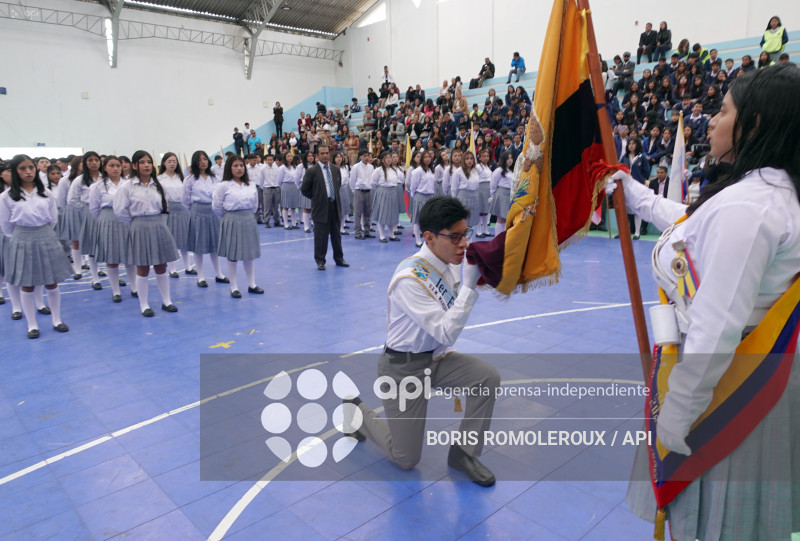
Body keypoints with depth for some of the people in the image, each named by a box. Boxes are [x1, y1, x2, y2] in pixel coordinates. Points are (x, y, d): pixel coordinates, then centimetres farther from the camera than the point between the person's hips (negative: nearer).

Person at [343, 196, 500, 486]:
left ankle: (463, 453, 4)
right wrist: (469, 284, -33)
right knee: (406, 459, 4)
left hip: (436, 357, 7)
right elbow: (447, 332, -30)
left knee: (488, 377, -17)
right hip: (403, 366, -7)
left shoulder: (450, 263, -5)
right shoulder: (409, 279, -29)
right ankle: (356, 410, 28)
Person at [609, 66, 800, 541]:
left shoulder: (742, 207, -28)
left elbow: (714, 332, -31)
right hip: (758, 377, 9)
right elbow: (689, 222, 21)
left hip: (725, 391, -9)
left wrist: (673, 421, -22)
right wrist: (629, 189, 29)